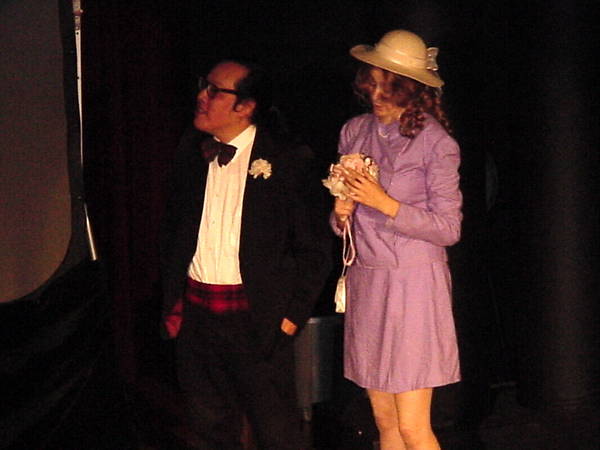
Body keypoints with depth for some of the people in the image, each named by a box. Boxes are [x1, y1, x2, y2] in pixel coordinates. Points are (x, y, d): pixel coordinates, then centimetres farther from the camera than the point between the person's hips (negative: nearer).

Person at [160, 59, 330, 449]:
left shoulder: (288, 160, -9)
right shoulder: (191, 151, 6)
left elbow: (312, 248, -5)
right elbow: (173, 230, 14)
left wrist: (293, 314, -8)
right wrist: (172, 303, 10)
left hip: (258, 319, -4)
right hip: (196, 312, 5)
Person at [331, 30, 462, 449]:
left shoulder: (436, 143, -8)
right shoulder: (354, 132, 8)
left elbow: (449, 228, -9)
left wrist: (385, 203, -17)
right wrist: (341, 214, -4)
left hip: (414, 283, -5)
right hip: (365, 278, 5)